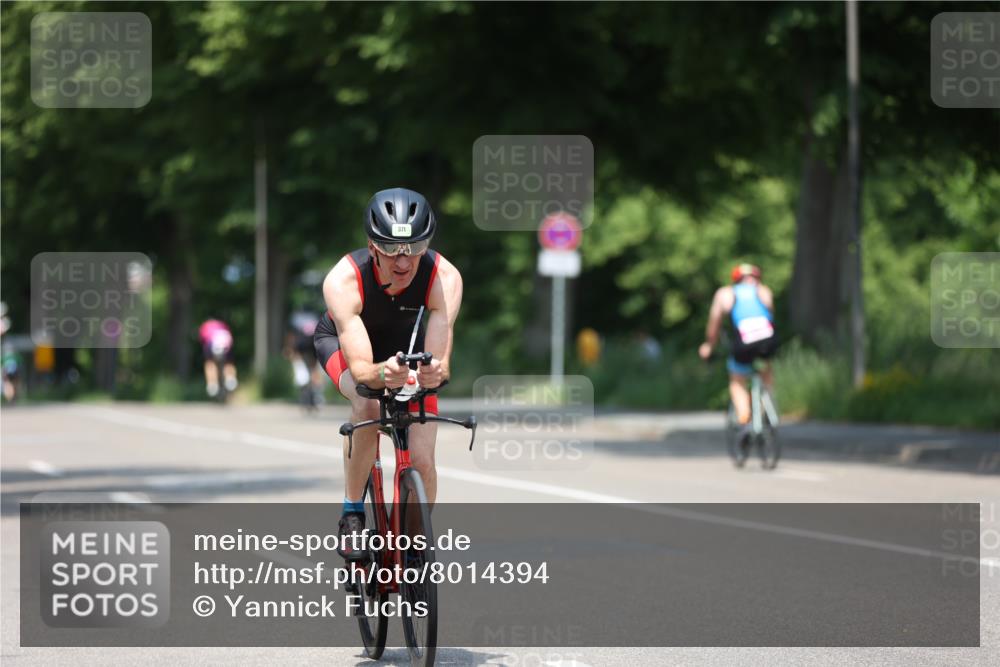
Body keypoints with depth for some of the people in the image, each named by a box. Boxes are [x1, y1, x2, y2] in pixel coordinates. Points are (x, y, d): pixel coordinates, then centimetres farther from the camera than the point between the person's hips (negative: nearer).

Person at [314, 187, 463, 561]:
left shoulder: (445, 278, -33)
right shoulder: (343, 280, -38)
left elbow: (439, 359, -40)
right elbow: (359, 368, -44)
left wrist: (434, 372, -63)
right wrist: (382, 374, -66)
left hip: (407, 346, 2)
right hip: (342, 341, -2)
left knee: (421, 461, -14)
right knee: (368, 405, -36)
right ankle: (352, 515, -18)